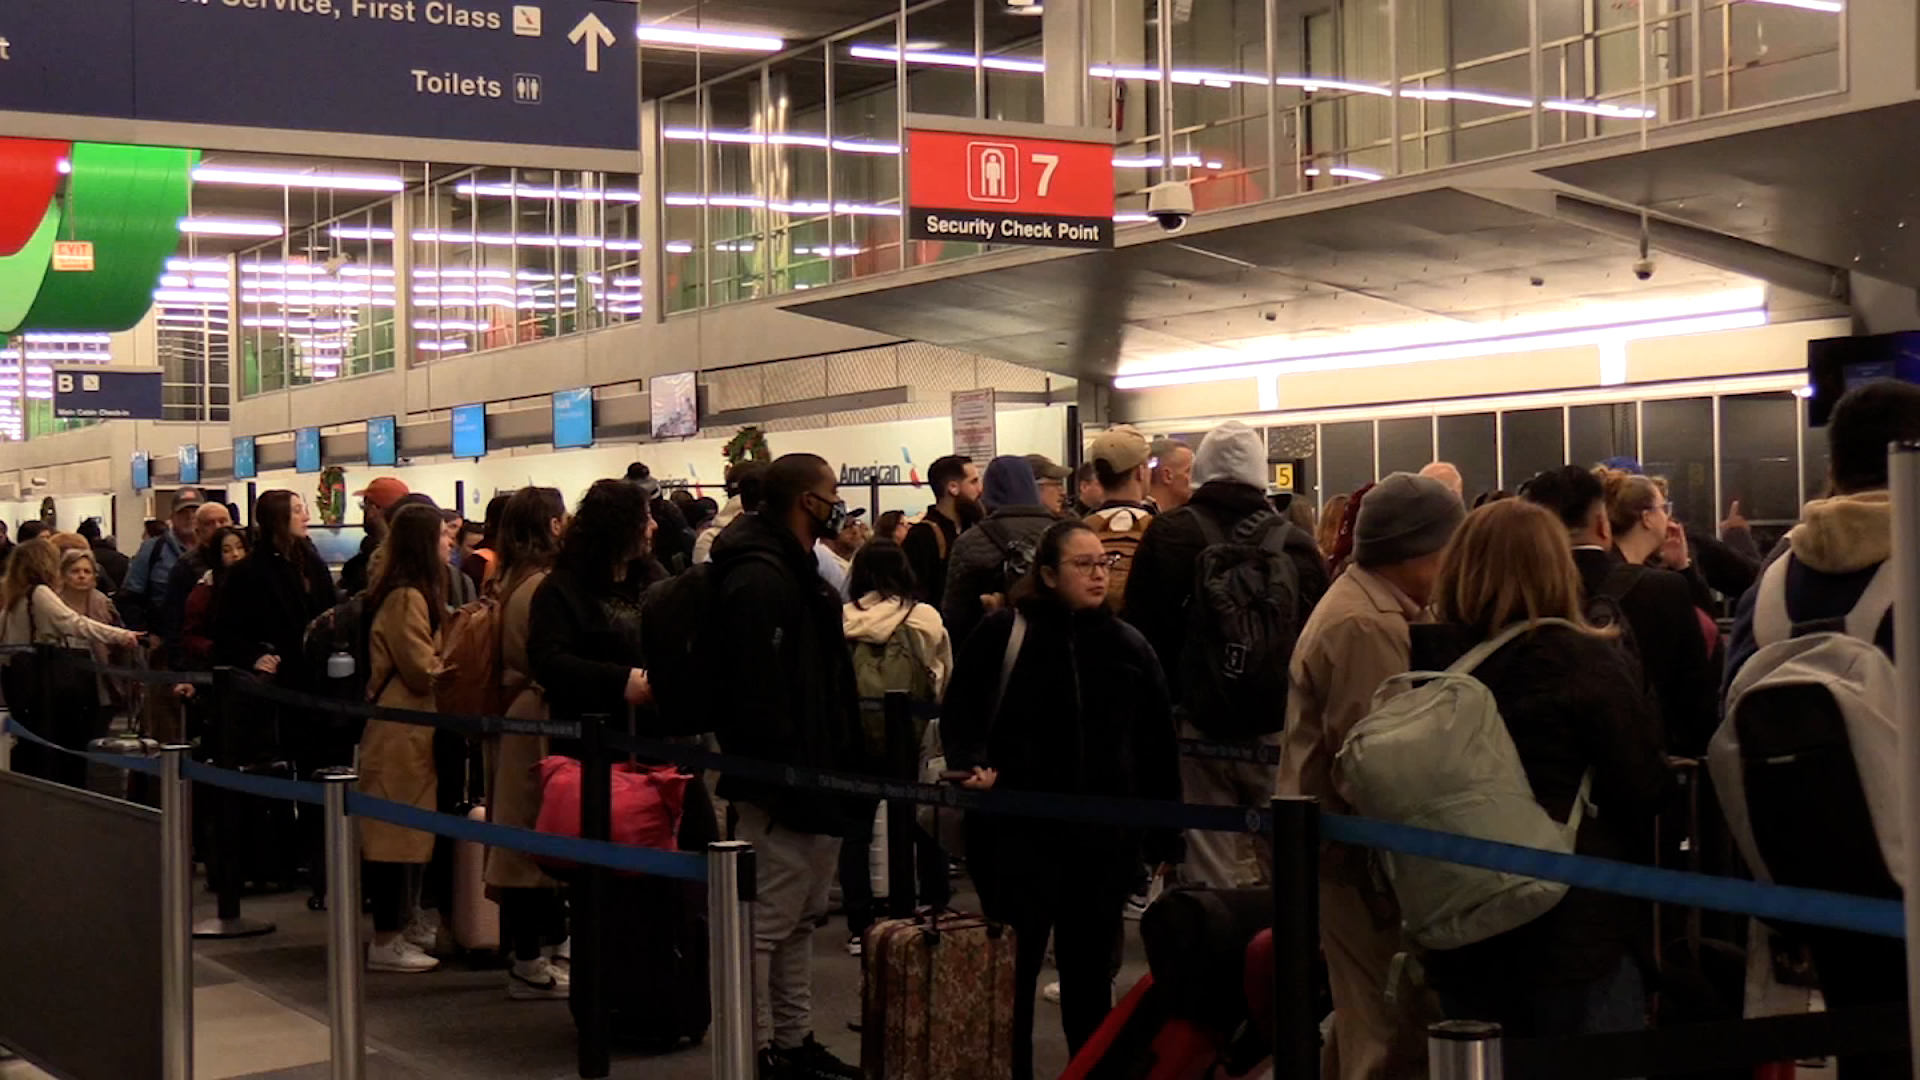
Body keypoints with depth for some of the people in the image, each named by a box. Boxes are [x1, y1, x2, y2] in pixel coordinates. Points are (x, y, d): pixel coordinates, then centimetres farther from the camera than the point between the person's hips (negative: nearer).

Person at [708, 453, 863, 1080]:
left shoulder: (796, 571, 17)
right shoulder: (760, 577, -18)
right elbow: (759, 694, -25)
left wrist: (836, 766, 18)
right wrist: (790, 780, -25)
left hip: (811, 777, 11)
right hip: (781, 788, -11)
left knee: (800, 917, 17)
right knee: (766, 923, -5)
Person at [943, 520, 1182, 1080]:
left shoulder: (1128, 646, 6)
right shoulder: (1003, 633, -3)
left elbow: (1157, 748, 9)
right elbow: (959, 713, 4)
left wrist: (1165, 839, 8)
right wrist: (973, 765, -15)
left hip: (1105, 834, 3)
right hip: (1019, 830, -3)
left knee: (1091, 969, 11)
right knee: (1013, 967, 3)